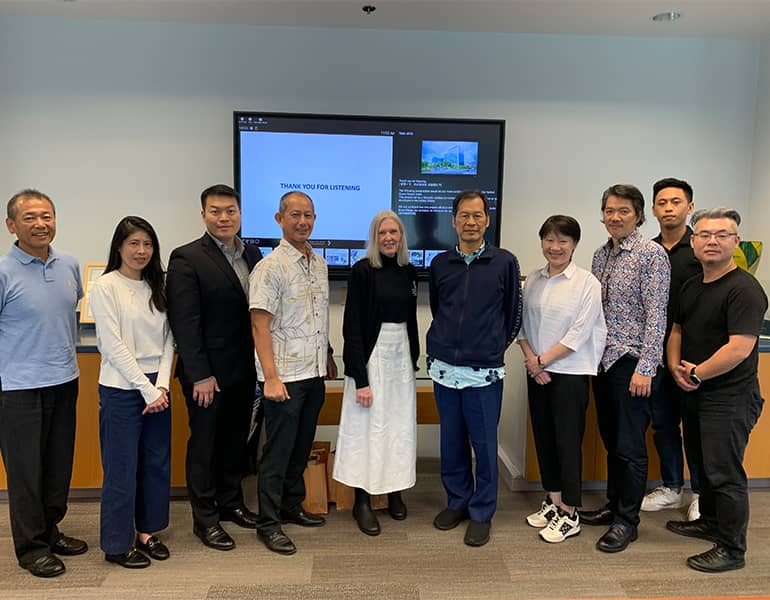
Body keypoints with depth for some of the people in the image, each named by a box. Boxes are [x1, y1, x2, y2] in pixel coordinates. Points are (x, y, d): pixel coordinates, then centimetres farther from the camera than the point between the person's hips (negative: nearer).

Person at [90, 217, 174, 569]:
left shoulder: (156, 287, 9)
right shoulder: (105, 287, -7)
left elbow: (167, 340, 7)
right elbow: (114, 346, -12)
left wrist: (162, 385, -6)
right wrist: (146, 390, -13)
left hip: (157, 387, 6)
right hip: (121, 389, -6)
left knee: (157, 463, 12)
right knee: (122, 469, 4)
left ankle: (146, 532, 28)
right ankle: (117, 544, 19)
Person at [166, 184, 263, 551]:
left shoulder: (252, 255, 7)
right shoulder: (186, 258, -12)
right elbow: (184, 322, -15)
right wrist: (200, 375, -17)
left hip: (244, 369, 6)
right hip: (207, 372, -6)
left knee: (236, 439, 18)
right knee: (204, 444, 8)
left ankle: (231, 502, 36)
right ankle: (205, 518, 23)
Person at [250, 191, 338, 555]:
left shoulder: (319, 264, 11)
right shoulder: (270, 267, -12)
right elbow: (260, 325, -16)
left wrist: (328, 356, 19)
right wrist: (270, 377, -20)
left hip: (314, 373, 7)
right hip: (285, 375, -7)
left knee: (301, 446, 17)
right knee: (278, 450, 2)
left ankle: (292, 507, 33)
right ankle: (268, 523, 16)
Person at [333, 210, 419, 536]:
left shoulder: (408, 271, 7)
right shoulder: (363, 270, -9)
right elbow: (352, 326, -12)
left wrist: (414, 358, 14)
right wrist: (360, 378, -16)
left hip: (401, 353, 6)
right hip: (371, 354, -5)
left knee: (400, 424, 11)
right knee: (368, 426, 1)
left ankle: (395, 491, 27)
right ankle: (362, 501, 15)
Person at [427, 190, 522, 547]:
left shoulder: (505, 262, -2)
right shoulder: (440, 264, 6)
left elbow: (513, 314, 5)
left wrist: (494, 348, 8)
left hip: (484, 371, -3)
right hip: (444, 367, 3)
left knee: (484, 443, 5)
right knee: (452, 441, 13)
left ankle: (481, 513, 22)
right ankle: (457, 501, 32)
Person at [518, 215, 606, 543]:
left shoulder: (587, 283, -8)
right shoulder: (532, 280, 7)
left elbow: (579, 333, -13)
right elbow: (522, 323, 9)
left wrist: (542, 359, -11)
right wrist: (530, 358, -5)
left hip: (570, 372, -5)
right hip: (537, 371, 5)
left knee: (567, 441, 1)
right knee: (543, 437, 12)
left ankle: (569, 514, 14)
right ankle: (553, 500, 28)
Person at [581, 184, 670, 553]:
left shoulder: (651, 254, -8)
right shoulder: (601, 255, 12)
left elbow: (656, 314, -13)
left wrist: (646, 367, -18)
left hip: (632, 362, -7)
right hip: (603, 360, 7)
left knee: (630, 446, 1)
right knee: (611, 439, 16)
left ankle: (626, 521, 14)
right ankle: (614, 505, 30)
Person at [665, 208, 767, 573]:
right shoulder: (691, 286, 9)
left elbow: (739, 349, -25)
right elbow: (677, 330, 18)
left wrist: (696, 374, -14)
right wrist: (675, 367, 0)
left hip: (730, 399, -8)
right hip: (696, 393, 9)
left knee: (724, 473, 0)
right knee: (702, 463, 21)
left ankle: (732, 549, 16)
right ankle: (709, 522, 40)